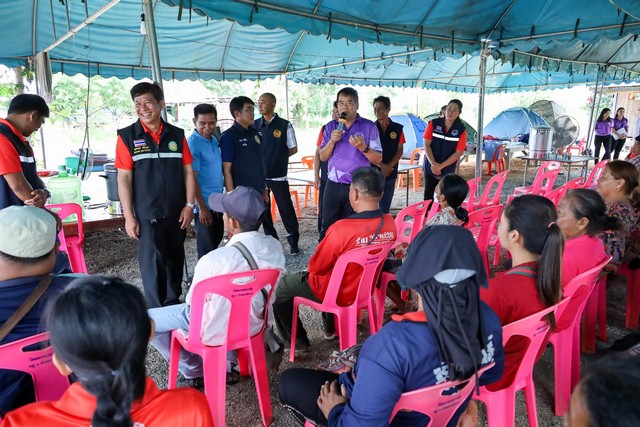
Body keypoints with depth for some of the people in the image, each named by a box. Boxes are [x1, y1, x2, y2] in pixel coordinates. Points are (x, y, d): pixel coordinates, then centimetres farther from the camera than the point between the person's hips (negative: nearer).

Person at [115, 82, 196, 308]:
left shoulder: (177, 135, 4)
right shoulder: (127, 136, -3)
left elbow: (187, 171, 6)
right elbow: (124, 178, -5)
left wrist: (189, 205, -1)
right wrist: (129, 216, -8)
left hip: (177, 213, 3)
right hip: (147, 215, -3)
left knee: (175, 260, 15)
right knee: (153, 264, 0)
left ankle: (173, 305, 33)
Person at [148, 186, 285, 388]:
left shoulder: (214, 260, -30)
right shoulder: (275, 246, -14)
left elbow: (192, 302, -13)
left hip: (217, 330, -6)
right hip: (255, 323, 6)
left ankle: (195, 374, 18)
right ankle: (225, 366, 29)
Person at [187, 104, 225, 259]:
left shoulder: (214, 140, 8)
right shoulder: (192, 144, -16)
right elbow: (192, 179, -19)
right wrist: (202, 208, -20)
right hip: (204, 205, -8)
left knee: (216, 240, 19)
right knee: (207, 247, 1)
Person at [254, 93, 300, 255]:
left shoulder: (284, 125, -3)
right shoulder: (254, 125, 5)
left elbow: (293, 149, 4)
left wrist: (279, 156, -4)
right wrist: (272, 156, -4)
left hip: (278, 175, -3)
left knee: (286, 208, 1)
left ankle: (293, 242, 15)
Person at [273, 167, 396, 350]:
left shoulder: (342, 229, -33)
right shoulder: (390, 223, -14)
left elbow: (315, 267, -19)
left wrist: (314, 266, 4)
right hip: (368, 285, 7)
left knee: (279, 287, 12)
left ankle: (298, 342, 23)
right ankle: (330, 328, 45)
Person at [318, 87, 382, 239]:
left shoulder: (369, 126, -2)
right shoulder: (330, 127, 8)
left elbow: (378, 159, -4)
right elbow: (323, 157, 7)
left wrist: (363, 148, -22)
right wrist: (332, 141, -10)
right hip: (333, 186, 3)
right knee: (328, 228, 5)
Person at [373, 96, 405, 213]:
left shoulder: (398, 128, 5)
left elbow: (399, 151, 3)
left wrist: (389, 166, -11)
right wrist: (381, 166, -14)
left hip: (390, 173, 2)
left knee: (385, 207, 9)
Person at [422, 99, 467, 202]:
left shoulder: (461, 130, -5)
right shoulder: (434, 123, -4)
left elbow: (459, 152, -7)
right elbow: (426, 144, -6)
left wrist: (441, 166, -14)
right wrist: (433, 163, -16)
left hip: (447, 170, -1)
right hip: (430, 167, 1)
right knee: (428, 196, 7)